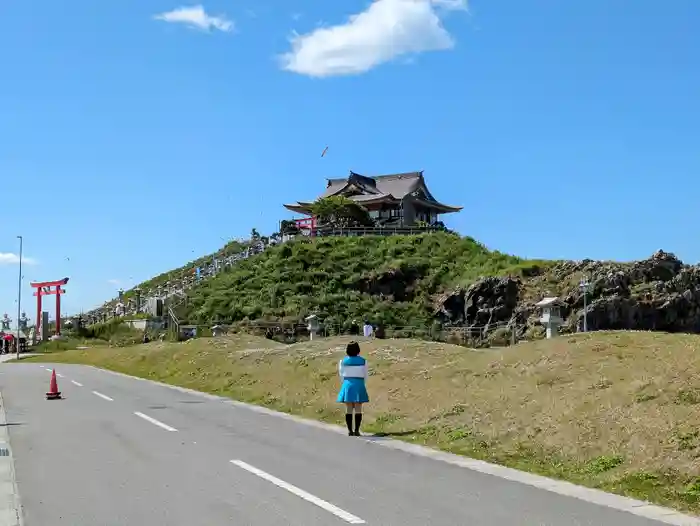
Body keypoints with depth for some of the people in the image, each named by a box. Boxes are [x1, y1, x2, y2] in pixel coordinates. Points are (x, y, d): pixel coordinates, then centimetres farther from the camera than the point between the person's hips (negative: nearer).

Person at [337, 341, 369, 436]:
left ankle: (350, 431, 5)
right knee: (358, 409, 3)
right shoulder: (363, 361, -3)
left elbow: (342, 375, 6)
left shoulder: (343, 361, -2)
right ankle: (357, 430, 1)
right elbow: (365, 376, 4)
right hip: (359, 385, -1)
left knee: (348, 409, 6)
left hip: (347, 385, 1)